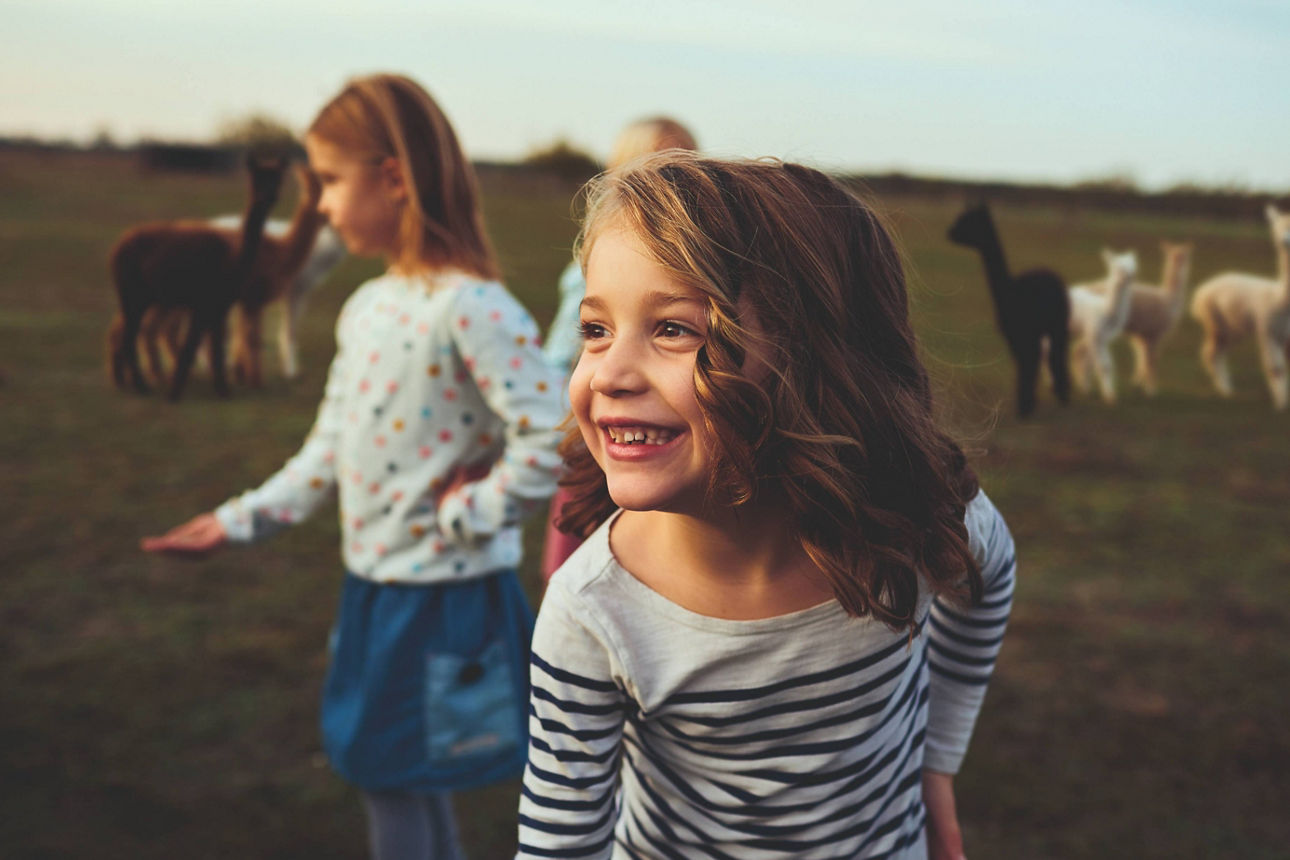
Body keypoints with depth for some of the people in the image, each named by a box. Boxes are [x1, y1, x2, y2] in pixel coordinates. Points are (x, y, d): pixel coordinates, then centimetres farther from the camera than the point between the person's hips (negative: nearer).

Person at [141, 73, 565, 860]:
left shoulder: (470, 307, -21)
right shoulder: (365, 308, 6)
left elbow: (552, 442, -27)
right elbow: (330, 449, 12)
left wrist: (466, 515, -18)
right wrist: (243, 520, 8)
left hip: (445, 594, -8)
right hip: (375, 584, 8)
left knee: (392, 776, 7)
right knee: (408, 777, 21)